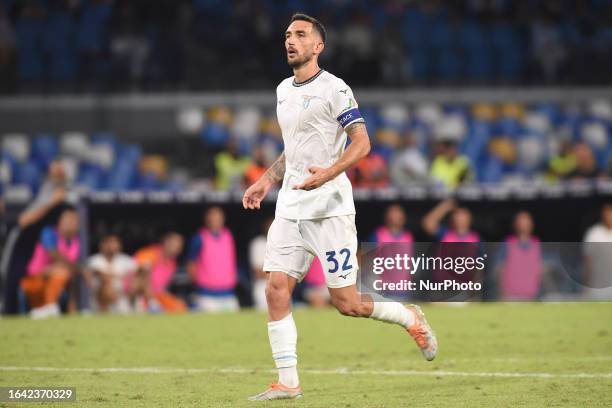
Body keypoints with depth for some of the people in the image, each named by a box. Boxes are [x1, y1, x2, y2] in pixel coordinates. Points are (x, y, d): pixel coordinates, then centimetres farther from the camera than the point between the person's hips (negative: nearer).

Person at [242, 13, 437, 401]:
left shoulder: (334, 89, -9)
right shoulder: (283, 90, 16)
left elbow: (362, 143, -14)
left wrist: (328, 173, -28)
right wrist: (266, 182, 19)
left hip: (329, 207, -7)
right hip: (290, 207, 7)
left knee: (347, 303, -6)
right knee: (276, 290, -6)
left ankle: (411, 318, 21)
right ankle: (288, 383, -2)